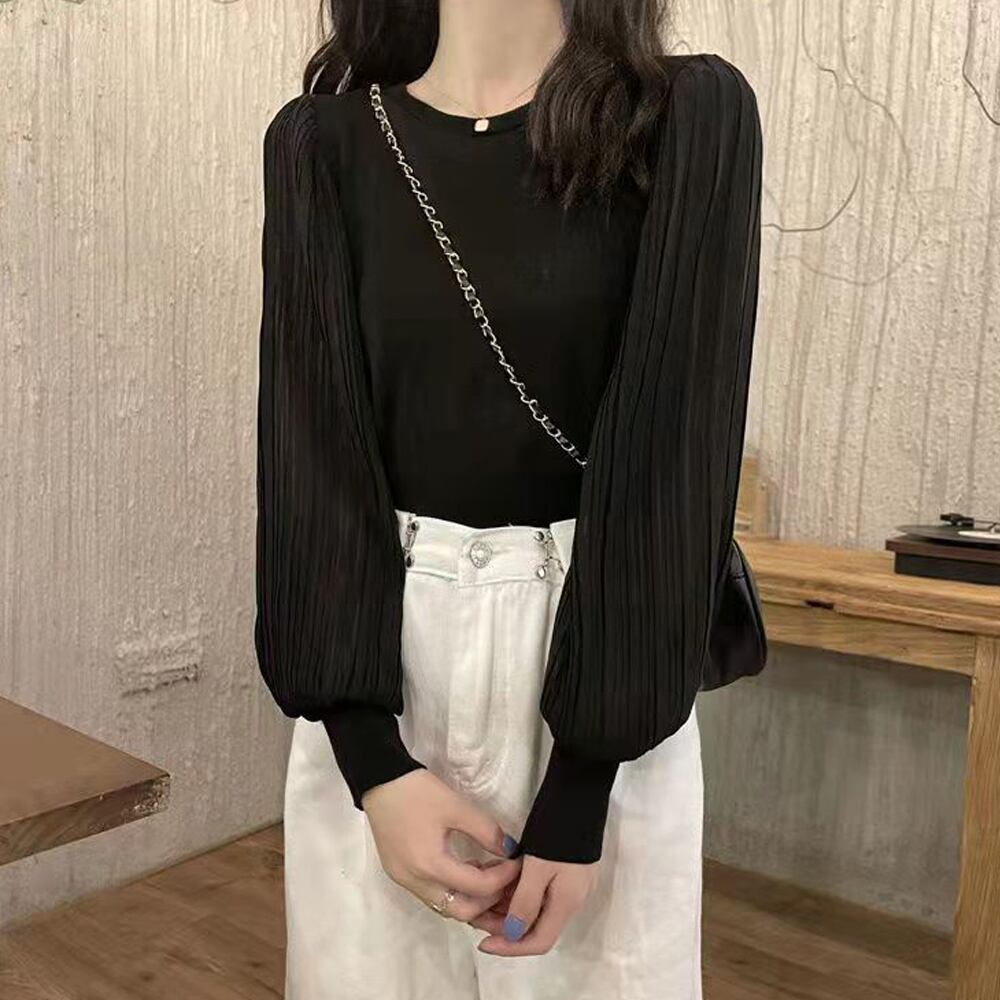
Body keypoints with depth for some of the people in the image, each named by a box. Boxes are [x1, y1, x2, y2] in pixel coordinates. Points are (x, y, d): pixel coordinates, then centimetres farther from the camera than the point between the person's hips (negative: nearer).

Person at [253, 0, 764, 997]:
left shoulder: (691, 116, -4)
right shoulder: (322, 141, 2)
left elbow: (671, 451, -11)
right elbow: (309, 445, -5)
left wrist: (580, 782, -13)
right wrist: (373, 760, -13)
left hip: (600, 653, -1)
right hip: (377, 658, 2)